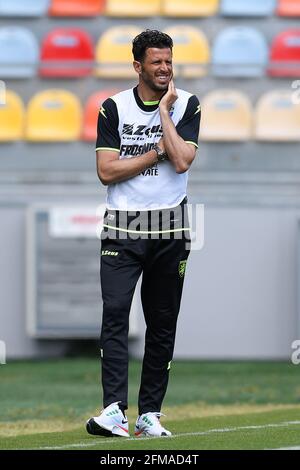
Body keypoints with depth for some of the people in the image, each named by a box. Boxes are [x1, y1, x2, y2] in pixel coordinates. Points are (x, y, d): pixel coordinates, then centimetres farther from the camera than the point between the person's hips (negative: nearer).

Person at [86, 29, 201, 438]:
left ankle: (149, 414, 10)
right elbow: (106, 171, -6)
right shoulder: (114, 108, 2)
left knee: (163, 323, 4)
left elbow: (181, 162, -12)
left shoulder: (187, 105, 3)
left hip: (170, 229, 1)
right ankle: (113, 410, -22)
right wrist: (157, 152, -10)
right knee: (115, 312, -15)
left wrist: (164, 110, -10)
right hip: (122, 228, -1)